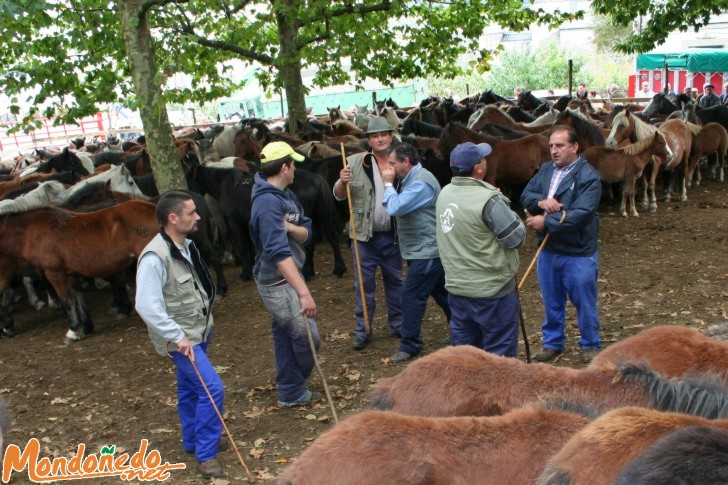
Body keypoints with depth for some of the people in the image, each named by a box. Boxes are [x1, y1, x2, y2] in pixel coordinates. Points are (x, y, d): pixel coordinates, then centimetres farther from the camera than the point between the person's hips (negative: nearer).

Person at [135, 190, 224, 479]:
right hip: (180, 338, -8)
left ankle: (193, 440, 37)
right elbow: (147, 306, -28)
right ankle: (205, 454, 1)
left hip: (198, 331, 8)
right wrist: (178, 337, -25)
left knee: (190, 387, 20)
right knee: (212, 387, -12)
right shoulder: (155, 257, -25)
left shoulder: (186, 245, 3)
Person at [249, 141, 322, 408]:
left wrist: (290, 227, -21)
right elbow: (279, 252, -34)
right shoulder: (268, 203, -25)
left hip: (285, 279, 9)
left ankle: (290, 391, 31)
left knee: (285, 335, 17)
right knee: (307, 336, -2)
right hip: (277, 282, -9)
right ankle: (292, 390, 18)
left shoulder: (286, 195, 5)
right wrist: (304, 292, -39)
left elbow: (306, 234, 2)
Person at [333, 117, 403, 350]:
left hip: (393, 235, 1)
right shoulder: (355, 162, -3)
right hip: (365, 235, -1)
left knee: (395, 281, 15)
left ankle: (398, 325, 31)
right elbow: (339, 196, -2)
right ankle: (362, 330, 20)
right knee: (364, 283, 7)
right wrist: (343, 182, -21)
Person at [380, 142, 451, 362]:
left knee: (412, 295, -6)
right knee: (441, 292, 18)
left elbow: (396, 208, -25)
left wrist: (388, 184, -13)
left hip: (426, 251, -11)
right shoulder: (412, 179, 14)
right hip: (424, 250, 11)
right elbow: (398, 207, 18)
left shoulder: (421, 183, -20)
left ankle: (410, 345, 4)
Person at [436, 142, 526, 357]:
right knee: (500, 353, 7)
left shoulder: (444, 194, 0)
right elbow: (516, 238, -16)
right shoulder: (489, 200, -22)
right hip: (492, 290, -7)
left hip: (456, 287, 7)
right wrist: (506, 209, 0)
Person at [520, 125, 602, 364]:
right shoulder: (546, 170, 5)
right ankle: (552, 342, 36)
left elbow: (579, 216, -25)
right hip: (547, 250, 6)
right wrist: (541, 201, -19)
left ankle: (590, 345, 31)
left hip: (578, 254, -5)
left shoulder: (588, 177, -16)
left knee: (584, 303, 11)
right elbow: (525, 195, 3)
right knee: (551, 302, 19)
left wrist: (545, 222, -21)